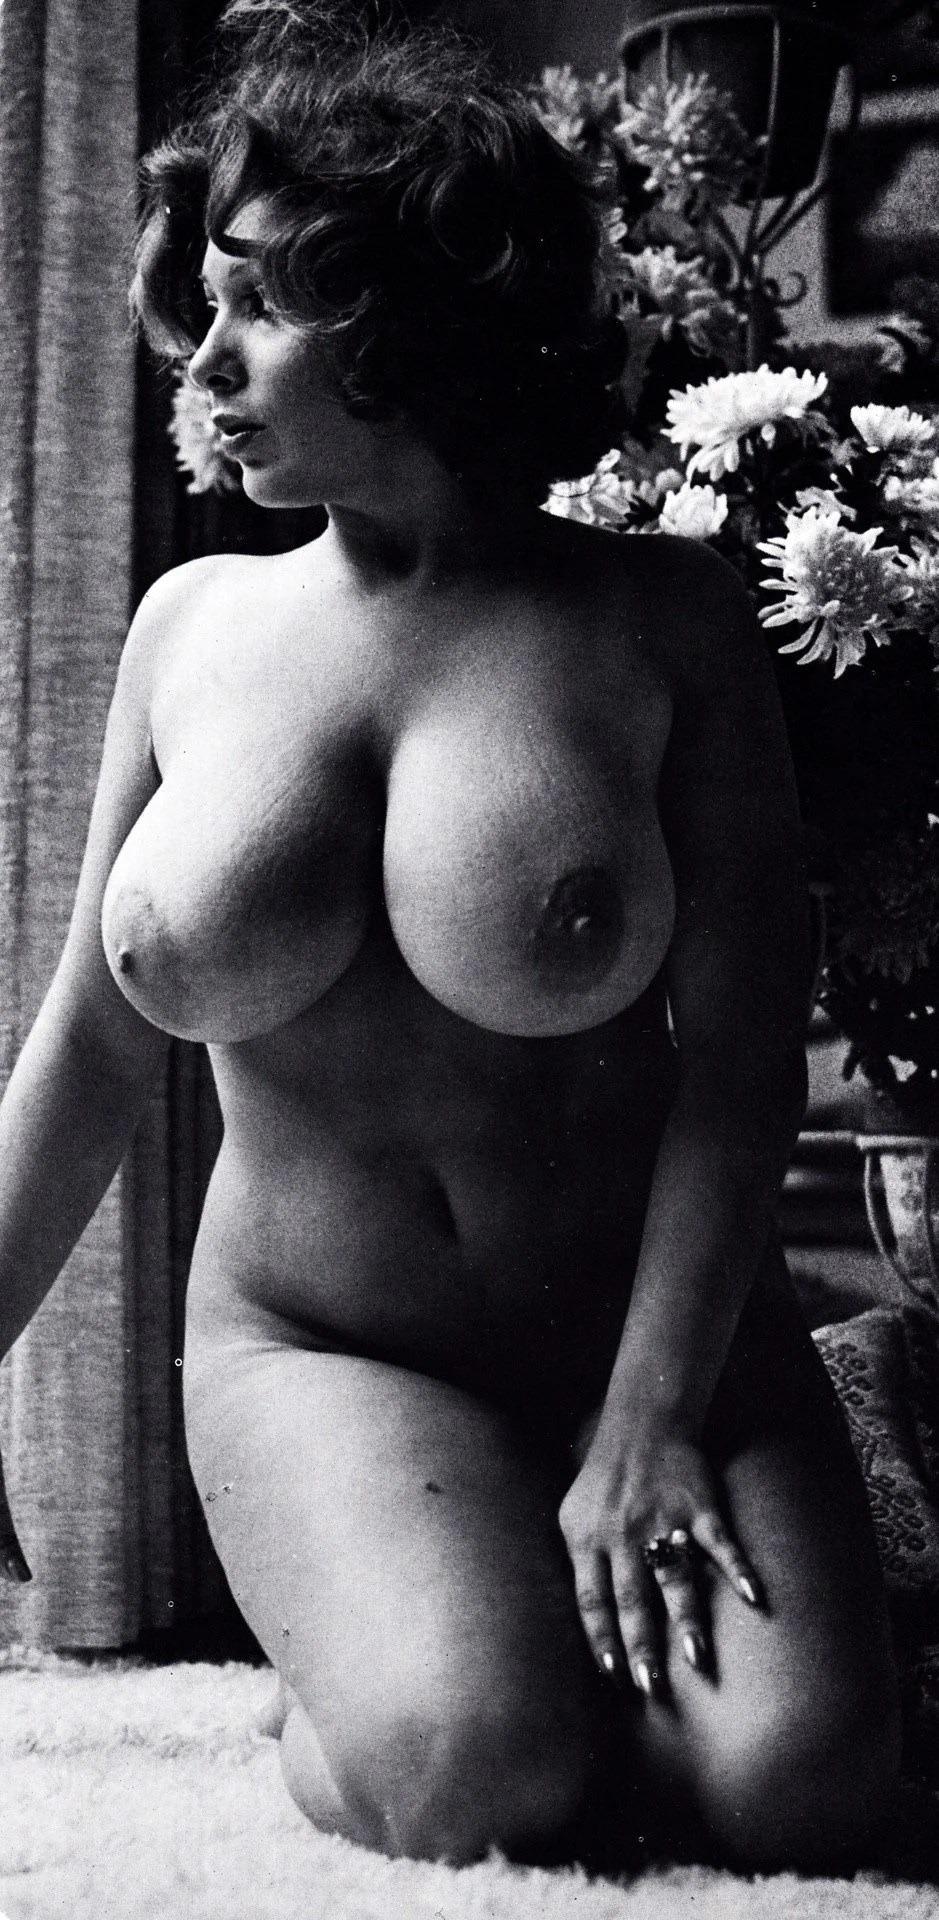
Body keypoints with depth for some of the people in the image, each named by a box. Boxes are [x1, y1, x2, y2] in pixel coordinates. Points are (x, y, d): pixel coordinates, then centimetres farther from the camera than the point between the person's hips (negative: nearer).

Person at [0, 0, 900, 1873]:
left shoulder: (658, 624, -5)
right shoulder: (195, 627, 3)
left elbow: (743, 1043, -9)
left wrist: (649, 1424, -17)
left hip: (656, 1335, 0)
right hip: (317, 1355, 1)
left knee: (793, 1783, -23)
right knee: (494, 1785, -27)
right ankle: (327, 1699, 8)